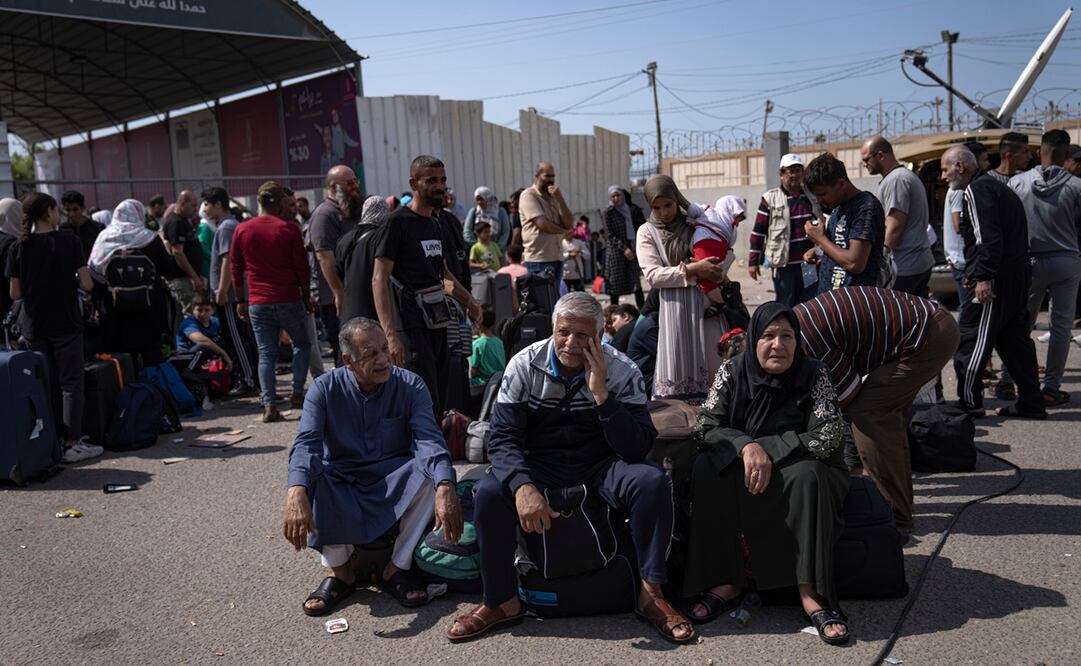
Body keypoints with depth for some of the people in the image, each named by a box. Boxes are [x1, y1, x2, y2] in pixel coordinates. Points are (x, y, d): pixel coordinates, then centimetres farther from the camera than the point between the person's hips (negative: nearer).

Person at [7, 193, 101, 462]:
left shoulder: (18, 248, 2)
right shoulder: (69, 241, -8)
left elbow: (14, 293, 2)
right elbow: (86, 284, -12)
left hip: (33, 326, 4)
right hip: (65, 324, -4)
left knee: (44, 384, 13)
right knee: (71, 383, 2)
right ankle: (72, 444, 1)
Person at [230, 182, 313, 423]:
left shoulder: (242, 230, 4)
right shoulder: (289, 229, -4)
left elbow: (236, 269, 8)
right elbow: (301, 267, -4)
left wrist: (241, 301, 16)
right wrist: (307, 297, 6)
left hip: (258, 304, 2)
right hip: (289, 301, -2)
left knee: (266, 354, 5)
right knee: (301, 344, 17)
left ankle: (269, 406, -2)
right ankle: (297, 393, 11)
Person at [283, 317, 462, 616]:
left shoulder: (411, 386, -11)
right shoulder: (325, 389, -11)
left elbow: (428, 439, -26)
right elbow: (307, 443, -26)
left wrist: (445, 489, -46)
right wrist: (297, 493, -47)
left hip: (394, 481, 0)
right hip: (340, 485, 0)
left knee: (431, 470, -30)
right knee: (310, 475, -31)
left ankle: (398, 567, -15)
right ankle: (338, 570, -14)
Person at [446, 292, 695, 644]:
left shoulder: (622, 372, -11)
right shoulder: (524, 365, -9)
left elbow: (638, 448, -18)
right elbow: (503, 437, -14)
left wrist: (601, 394, -29)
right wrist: (522, 485, -33)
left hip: (600, 465, 0)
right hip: (540, 464, 0)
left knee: (653, 482, -28)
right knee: (488, 492, -27)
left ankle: (651, 594, -11)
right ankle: (502, 601, -6)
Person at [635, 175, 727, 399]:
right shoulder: (647, 232, 4)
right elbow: (653, 276, -7)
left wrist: (717, 270, -2)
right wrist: (691, 269, -16)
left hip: (705, 302, 2)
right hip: (673, 305, -2)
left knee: (710, 362, 1)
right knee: (675, 368, -5)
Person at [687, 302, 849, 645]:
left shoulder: (814, 375, -9)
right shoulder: (732, 372, -5)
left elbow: (829, 436, -18)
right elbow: (708, 426, -9)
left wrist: (767, 450, -25)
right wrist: (747, 447, -29)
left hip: (794, 473, -1)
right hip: (738, 470, 2)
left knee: (807, 475, -34)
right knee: (705, 470, -26)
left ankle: (811, 593, -30)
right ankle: (726, 581, -21)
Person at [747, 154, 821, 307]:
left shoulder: (813, 196, 10)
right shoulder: (770, 199, -2)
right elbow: (758, 231, -2)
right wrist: (753, 261, -4)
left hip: (810, 264, 4)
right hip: (785, 266, -4)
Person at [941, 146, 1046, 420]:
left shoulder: (977, 189, -9)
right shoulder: (997, 187, 23)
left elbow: (988, 237, -21)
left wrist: (983, 277, -24)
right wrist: (974, 272, 25)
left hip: (996, 279, -10)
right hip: (1018, 275, 10)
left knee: (971, 338, -4)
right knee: (1015, 339, 13)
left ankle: (969, 401, 0)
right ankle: (1031, 403, 17)